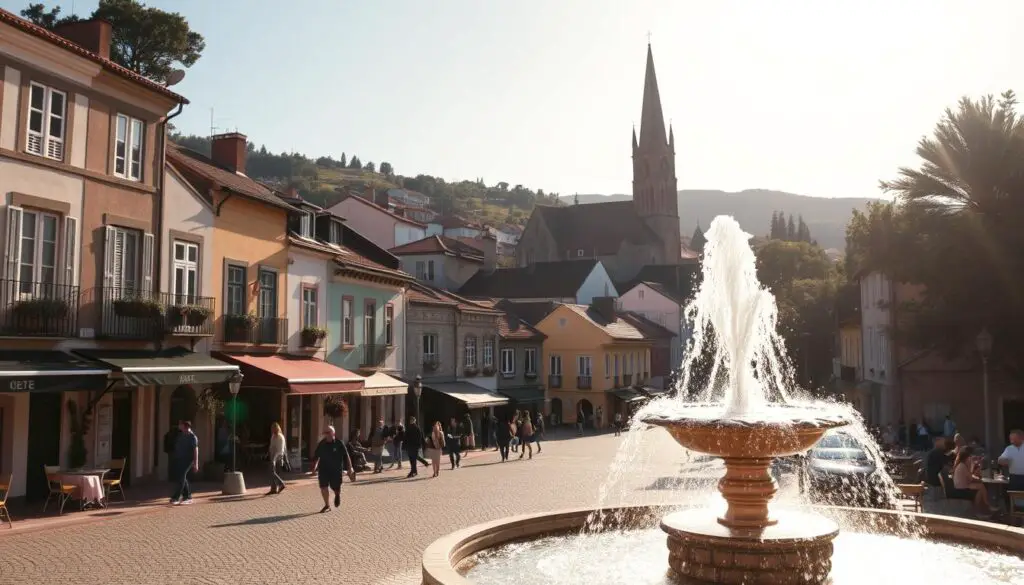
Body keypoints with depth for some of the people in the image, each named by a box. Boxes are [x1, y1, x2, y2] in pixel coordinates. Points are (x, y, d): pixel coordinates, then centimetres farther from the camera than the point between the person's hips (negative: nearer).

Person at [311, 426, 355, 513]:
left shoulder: (339, 444, -10)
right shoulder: (321, 444, -1)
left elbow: (346, 456, -6)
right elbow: (316, 456, 10)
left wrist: (350, 468, -7)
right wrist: (315, 467, 8)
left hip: (336, 470, -2)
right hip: (323, 469, 3)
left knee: (336, 488, 5)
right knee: (323, 487, -5)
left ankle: (337, 494, 41)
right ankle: (327, 506, 8)